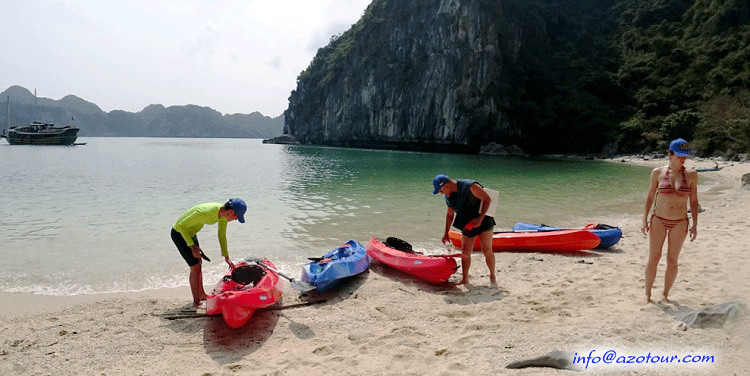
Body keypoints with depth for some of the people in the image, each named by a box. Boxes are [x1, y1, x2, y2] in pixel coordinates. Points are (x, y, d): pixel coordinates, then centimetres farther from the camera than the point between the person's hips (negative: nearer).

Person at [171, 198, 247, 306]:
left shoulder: (224, 212, -12)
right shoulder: (204, 212, -37)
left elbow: (222, 235, 2)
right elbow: (181, 225, -27)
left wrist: (226, 257, 5)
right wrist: (192, 246, -27)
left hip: (191, 232, 9)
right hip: (179, 234, -9)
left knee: (198, 263, 18)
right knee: (195, 267, -7)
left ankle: (201, 294, 36)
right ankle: (196, 301, 7)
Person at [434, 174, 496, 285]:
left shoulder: (470, 186, -22)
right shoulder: (449, 196, 1)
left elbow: (487, 199, -20)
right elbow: (450, 215, 13)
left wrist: (480, 218, -26)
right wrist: (446, 233, 13)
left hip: (484, 221, -6)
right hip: (467, 225, 6)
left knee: (487, 250, -6)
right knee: (465, 252, 2)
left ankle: (492, 276, 11)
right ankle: (465, 278, 13)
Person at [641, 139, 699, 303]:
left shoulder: (691, 174, 0)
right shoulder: (658, 172, -2)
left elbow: (693, 201, 4)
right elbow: (650, 197, 4)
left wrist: (694, 224, 0)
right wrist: (645, 220, 0)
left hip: (680, 223, 1)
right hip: (658, 220, -1)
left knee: (672, 260, 5)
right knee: (653, 258, 1)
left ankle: (665, 294, 21)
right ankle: (647, 294, 13)